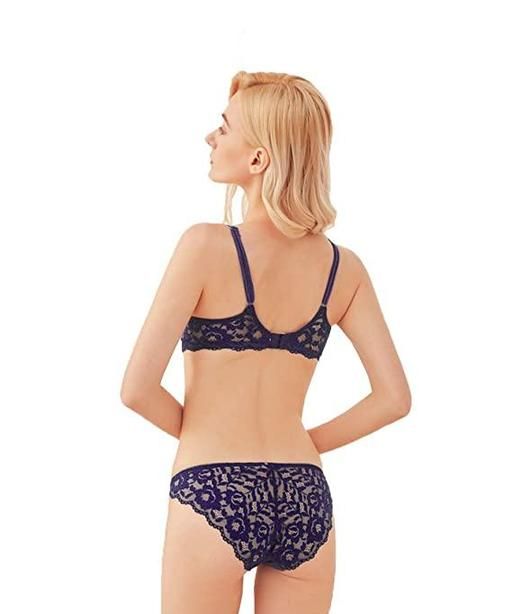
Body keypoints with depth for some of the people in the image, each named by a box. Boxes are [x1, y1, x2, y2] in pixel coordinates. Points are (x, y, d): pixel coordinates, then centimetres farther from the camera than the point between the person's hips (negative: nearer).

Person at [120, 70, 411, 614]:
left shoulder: (207, 246, -10)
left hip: (213, 494, -4)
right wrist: (301, 444, 11)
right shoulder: (343, 267, 3)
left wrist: (203, 435, 6)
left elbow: (137, 390, -11)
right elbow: (393, 398, 4)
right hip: (305, 498, 4)